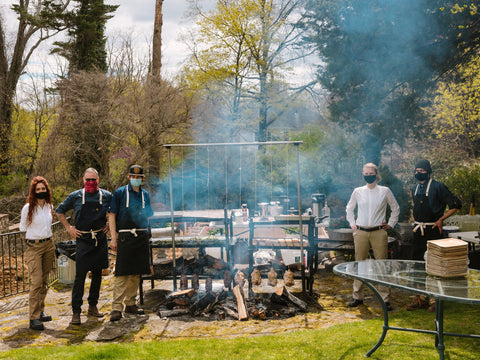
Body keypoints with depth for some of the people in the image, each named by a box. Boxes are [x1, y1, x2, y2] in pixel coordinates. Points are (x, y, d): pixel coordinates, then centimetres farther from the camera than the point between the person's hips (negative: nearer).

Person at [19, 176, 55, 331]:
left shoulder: (50, 206, 7)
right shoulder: (28, 208, -9)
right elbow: (22, 228, 2)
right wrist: (36, 232, 6)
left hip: (48, 245, 5)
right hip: (34, 247, -5)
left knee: (44, 281, 10)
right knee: (36, 282, -11)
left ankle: (40, 311, 21)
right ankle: (34, 318, -10)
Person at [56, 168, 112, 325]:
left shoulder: (107, 196, 2)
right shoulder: (76, 196, 0)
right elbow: (59, 211, 12)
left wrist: (108, 225, 7)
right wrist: (69, 228, 5)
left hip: (100, 240, 2)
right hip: (83, 240, -2)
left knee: (97, 274, 10)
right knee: (80, 276, -6)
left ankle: (93, 306, 23)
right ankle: (76, 312, -1)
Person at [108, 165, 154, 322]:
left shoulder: (145, 194, 14)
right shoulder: (120, 193, 0)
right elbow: (112, 215, -2)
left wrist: (146, 234, 13)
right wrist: (113, 237, -9)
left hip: (142, 237, 5)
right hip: (125, 237, -5)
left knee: (136, 273, 9)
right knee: (122, 273, -9)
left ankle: (131, 304, 19)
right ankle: (117, 307, -6)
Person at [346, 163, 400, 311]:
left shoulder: (385, 191, 3)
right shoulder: (358, 191, 7)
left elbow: (396, 208, 16)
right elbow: (349, 208, 21)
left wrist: (390, 224, 9)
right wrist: (352, 224, 13)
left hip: (379, 232, -1)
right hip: (361, 232, 2)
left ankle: (385, 299, 4)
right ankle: (357, 296, 16)